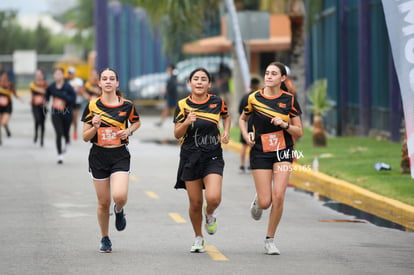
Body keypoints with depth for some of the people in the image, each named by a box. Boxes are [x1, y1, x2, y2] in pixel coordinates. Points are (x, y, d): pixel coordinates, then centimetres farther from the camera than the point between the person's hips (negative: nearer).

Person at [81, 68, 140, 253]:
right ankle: (105, 239, 25)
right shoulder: (92, 106, -2)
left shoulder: (126, 105, -2)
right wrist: (95, 127, -18)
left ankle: (119, 211, 17)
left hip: (120, 156, -1)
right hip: (98, 156, 1)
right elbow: (85, 137, 2)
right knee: (103, 202, 5)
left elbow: (137, 122, 19)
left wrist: (129, 131, -2)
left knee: (120, 196, -21)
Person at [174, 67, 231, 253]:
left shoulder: (217, 102, 1)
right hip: (190, 157, 0)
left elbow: (226, 116, 23)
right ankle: (198, 238, 25)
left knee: (213, 198, -19)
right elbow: (177, 134, 0)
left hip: (213, 156, 0)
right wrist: (186, 122, -19)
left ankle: (210, 214, 18)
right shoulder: (183, 105, -1)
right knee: (195, 203, 3)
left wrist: (226, 132, 5)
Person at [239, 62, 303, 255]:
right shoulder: (254, 98, -3)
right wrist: (246, 135, -2)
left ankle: (270, 240, 3)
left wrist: (284, 124, -17)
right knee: (265, 202, -5)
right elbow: (242, 119, 16)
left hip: (283, 152, 0)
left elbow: (299, 132, 1)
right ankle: (257, 201, 35)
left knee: (278, 197, -14)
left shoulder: (289, 100, -3)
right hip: (260, 152, 0)